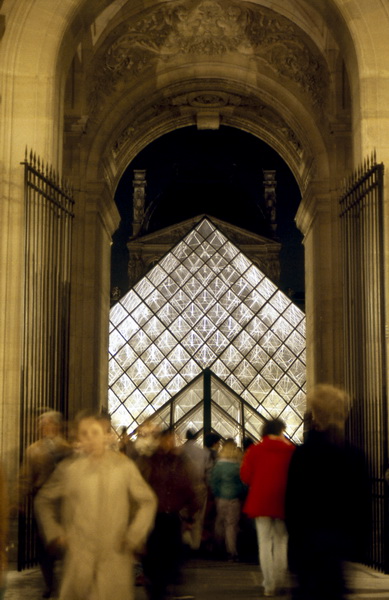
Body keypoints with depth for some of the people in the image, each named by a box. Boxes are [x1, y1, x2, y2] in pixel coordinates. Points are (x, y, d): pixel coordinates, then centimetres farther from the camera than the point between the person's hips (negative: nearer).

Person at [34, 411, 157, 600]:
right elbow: (43, 500, 14)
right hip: (78, 555, 0)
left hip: (116, 554, 0)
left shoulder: (125, 467, 1)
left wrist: (134, 536, 3)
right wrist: (54, 534, 5)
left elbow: (147, 501, 11)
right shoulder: (67, 468, 1)